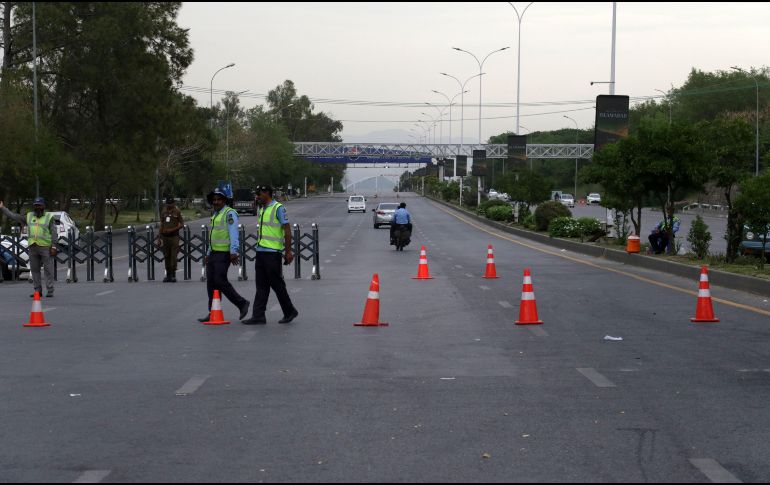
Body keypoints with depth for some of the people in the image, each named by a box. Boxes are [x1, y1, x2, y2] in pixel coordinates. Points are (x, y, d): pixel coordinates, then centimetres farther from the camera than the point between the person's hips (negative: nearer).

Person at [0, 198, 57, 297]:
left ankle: (50, 291, -3)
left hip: (46, 247, -5)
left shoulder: (49, 217, -1)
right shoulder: (29, 216, 13)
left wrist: (53, 247, -13)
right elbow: (13, 216, 16)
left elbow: (54, 233, -5)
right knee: (34, 270, 6)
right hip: (33, 247, 5)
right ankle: (38, 290, 12)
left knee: (48, 270, -4)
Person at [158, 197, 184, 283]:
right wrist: (159, 237, 11)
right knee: (166, 256, 6)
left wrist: (173, 229, -15)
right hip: (165, 236, 4)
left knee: (174, 255, -8)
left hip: (174, 236, -4)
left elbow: (182, 224, -2)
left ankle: (173, 275, -5)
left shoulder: (177, 212, -1)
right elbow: (161, 225, 15)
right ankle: (168, 274, 13)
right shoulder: (164, 212, 11)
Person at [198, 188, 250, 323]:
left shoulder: (229, 213, -9)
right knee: (211, 283, 5)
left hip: (224, 254, -9)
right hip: (214, 253, 9)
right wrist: (209, 254, 26)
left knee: (220, 281, -14)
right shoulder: (215, 215, 20)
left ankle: (242, 303, -2)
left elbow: (233, 233, -18)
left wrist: (233, 252, -26)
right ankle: (212, 313, 8)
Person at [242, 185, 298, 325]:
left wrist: (288, 251, -16)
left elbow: (287, 230, -12)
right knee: (261, 286, 5)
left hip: (273, 252, -8)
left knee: (277, 284, -1)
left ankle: (289, 312, 13)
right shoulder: (262, 209, 17)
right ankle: (258, 316, 5)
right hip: (261, 251, 8)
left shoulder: (278, 208, -9)